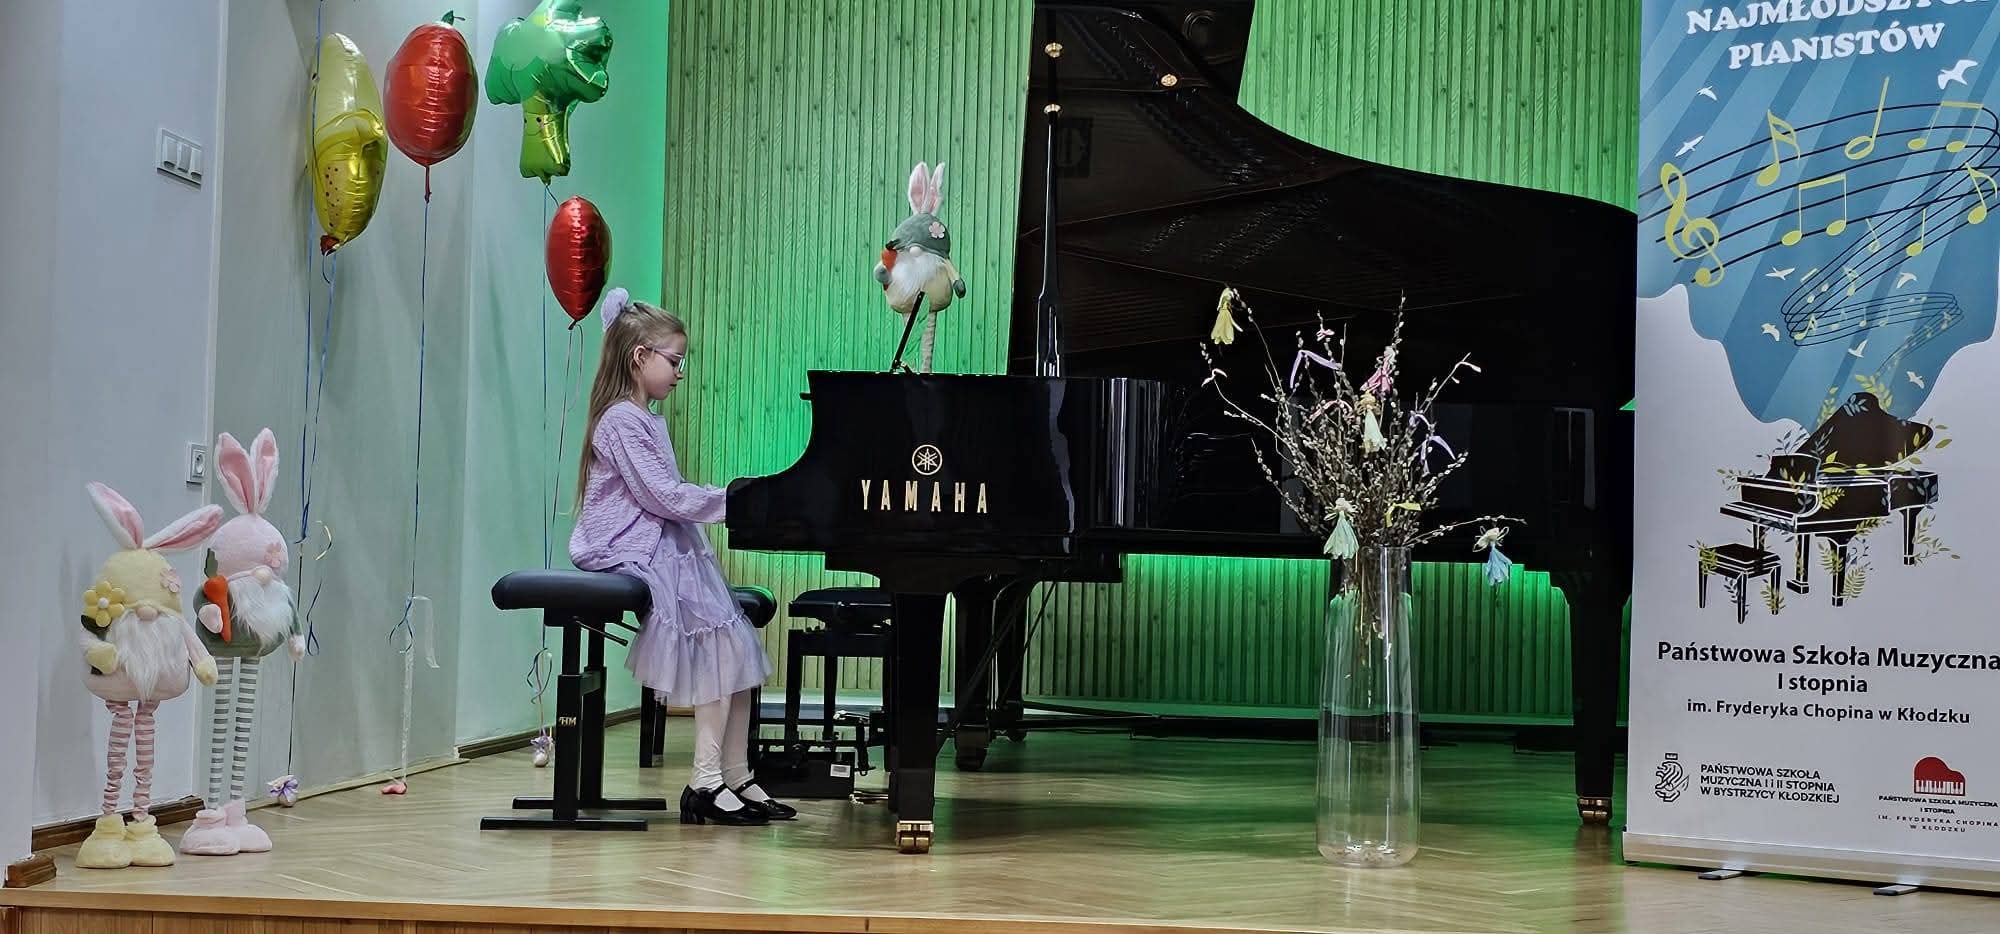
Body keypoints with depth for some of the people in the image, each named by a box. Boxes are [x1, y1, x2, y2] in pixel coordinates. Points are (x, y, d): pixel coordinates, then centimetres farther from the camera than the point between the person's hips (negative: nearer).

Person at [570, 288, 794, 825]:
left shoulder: (647, 420, 20)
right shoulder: (622, 421, -11)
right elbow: (663, 497, -17)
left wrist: (732, 500, 5)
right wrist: (733, 499, -12)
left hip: (665, 549, 10)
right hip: (633, 553, -10)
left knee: (736, 645, 0)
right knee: (721, 637, -19)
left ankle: (735, 777, 0)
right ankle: (707, 782, -19)